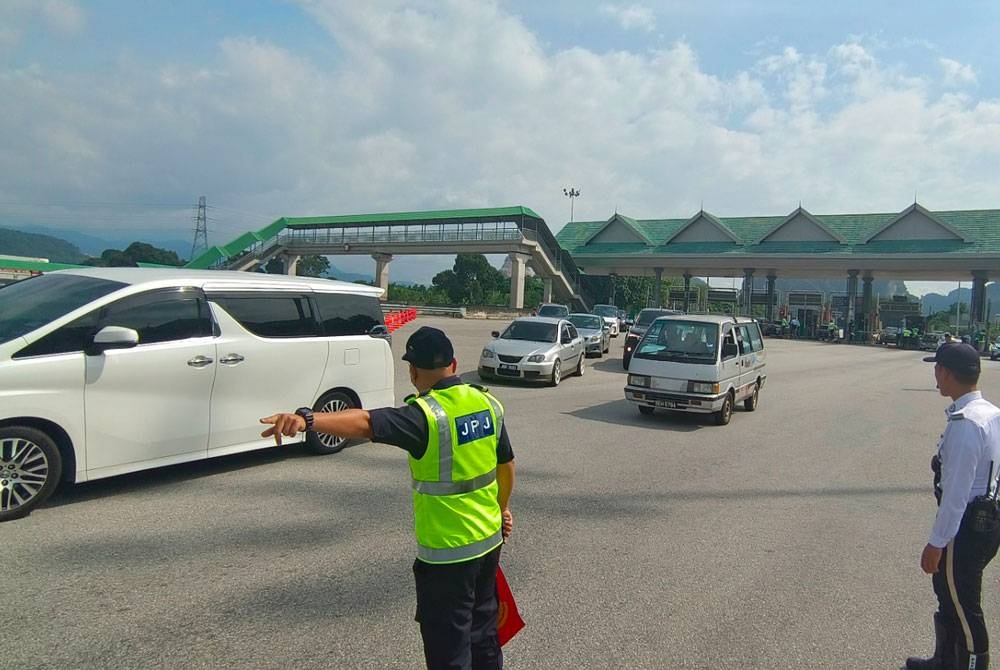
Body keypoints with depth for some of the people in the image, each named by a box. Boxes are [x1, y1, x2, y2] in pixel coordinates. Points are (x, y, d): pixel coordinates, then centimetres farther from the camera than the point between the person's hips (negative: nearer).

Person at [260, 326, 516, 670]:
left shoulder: (425, 415, -22)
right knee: (483, 632, 27)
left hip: (447, 553, -7)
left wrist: (308, 419, -53)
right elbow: (507, 467, 10)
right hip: (490, 539, 7)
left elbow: (366, 421, -40)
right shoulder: (488, 403, -1)